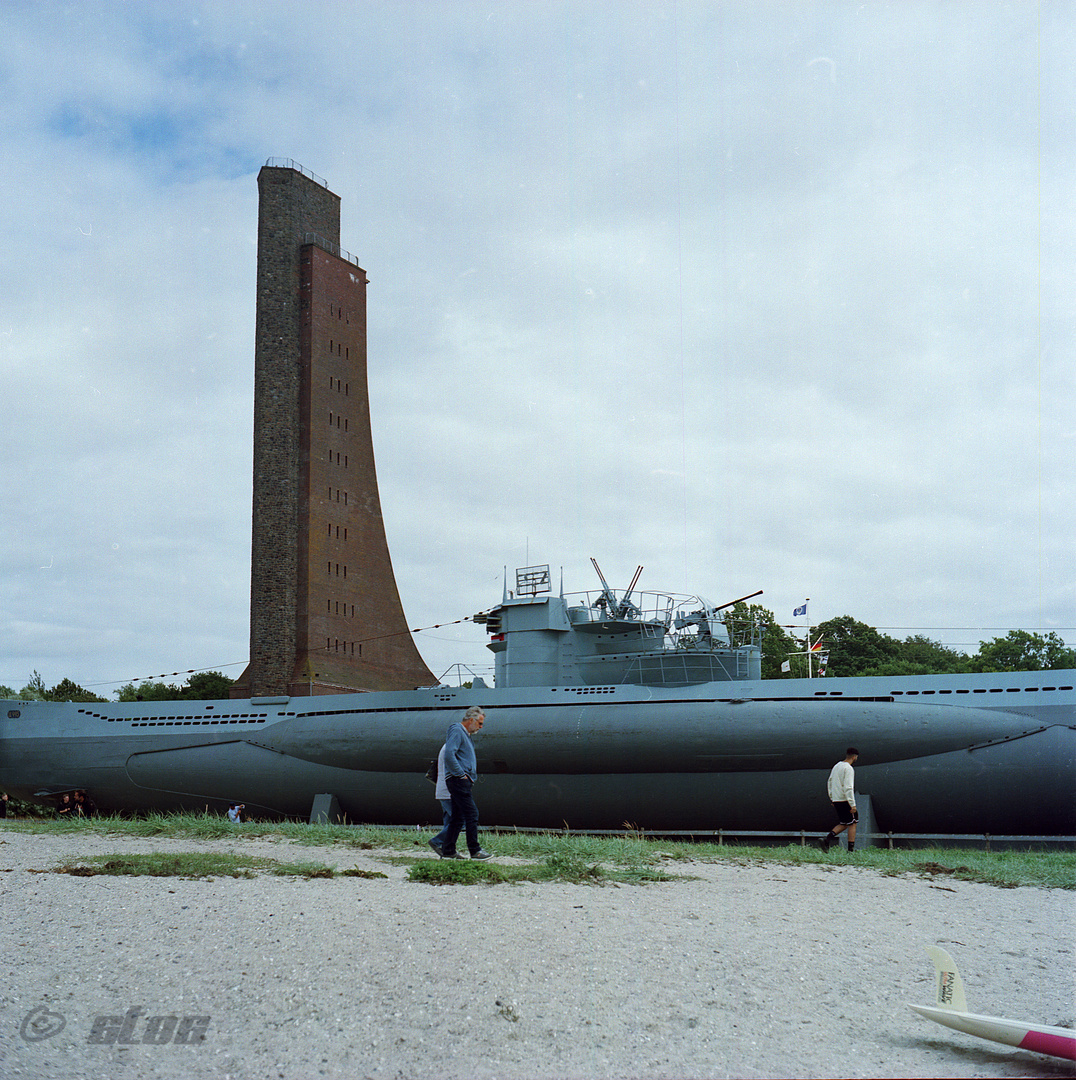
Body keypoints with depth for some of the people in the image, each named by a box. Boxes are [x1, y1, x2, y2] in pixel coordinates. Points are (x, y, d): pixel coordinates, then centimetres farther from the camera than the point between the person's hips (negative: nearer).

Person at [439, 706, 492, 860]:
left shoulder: (465, 734, 23)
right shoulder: (456, 731, -9)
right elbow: (449, 755, -21)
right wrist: (461, 774, -18)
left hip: (462, 782, 10)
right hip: (458, 779, -10)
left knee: (457, 817, 9)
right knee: (472, 814, -9)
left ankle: (448, 851, 11)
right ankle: (475, 850, -5)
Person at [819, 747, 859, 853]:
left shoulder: (836, 766, 14)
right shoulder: (848, 769, -13)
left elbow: (829, 783, 20)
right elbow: (848, 788, -20)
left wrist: (832, 799, 25)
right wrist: (853, 805, -20)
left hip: (836, 800, 8)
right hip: (845, 800, -8)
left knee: (843, 824, 14)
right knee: (852, 823, 2)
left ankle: (826, 839, -2)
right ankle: (851, 849, 2)